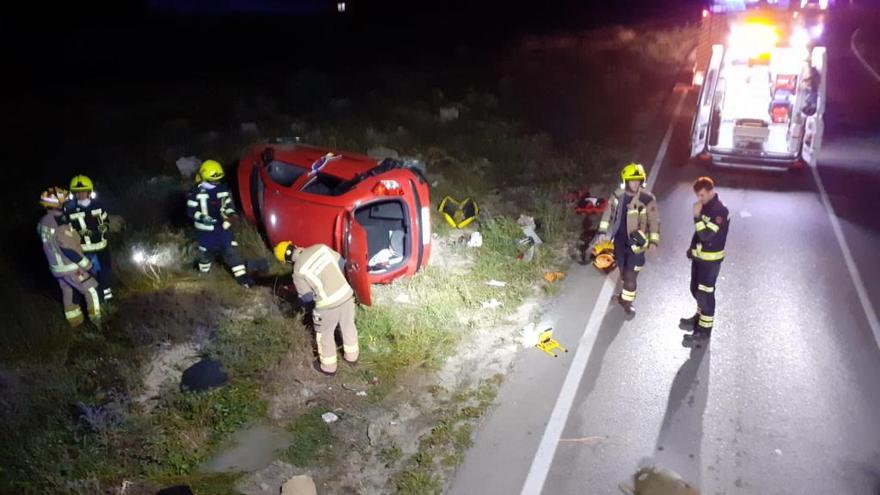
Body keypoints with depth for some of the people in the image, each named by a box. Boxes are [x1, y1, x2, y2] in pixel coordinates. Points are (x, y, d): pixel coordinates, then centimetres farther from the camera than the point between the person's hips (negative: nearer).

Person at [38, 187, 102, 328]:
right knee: (91, 290, 6)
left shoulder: (43, 222, -1)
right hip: (70, 267, -8)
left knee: (68, 293, 21)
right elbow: (69, 250, -26)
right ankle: (97, 320, 11)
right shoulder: (60, 223, -29)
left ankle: (75, 320, 34)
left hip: (56, 267, 8)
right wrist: (87, 265, -19)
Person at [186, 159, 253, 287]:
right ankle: (203, 272, 41)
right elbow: (191, 210, -10)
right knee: (206, 251, 12)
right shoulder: (197, 192, -11)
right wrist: (202, 217, -28)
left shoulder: (223, 189, 2)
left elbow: (229, 203, 13)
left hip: (223, 225, 2)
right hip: (205, 228, -2)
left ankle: (241, 275, -6)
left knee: (231, 249, -5)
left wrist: (230, 212, -10)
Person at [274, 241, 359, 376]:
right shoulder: (321, 247, -4)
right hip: (346, 294, 5)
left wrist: (299, 295, 16)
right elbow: (342, 264, 7)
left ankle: (328, 367, 40)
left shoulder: (298, 271, -15)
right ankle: (351, 356, 49)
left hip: (328, 305, -5)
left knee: (325, 335, 21)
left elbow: (307, 298, -7)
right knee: (348, 326, 28)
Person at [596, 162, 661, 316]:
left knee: (630, 274, -2)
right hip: (619, 240, 4)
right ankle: (626, 294, 42)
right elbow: (608, 213, 9)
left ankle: (627, 301, 15)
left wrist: (654, 240, -9)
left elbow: (654, 221, -8)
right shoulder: (617, 195, -4)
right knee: (623, 270, 20)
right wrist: (602, 231, 5)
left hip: (636, 242, -4)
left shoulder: (647, 198, -15)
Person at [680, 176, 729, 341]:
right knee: (695, 289, 20)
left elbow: (707, 235, -28)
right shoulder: (705, 206, 5)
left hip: (711, 259, -8)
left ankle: (705, 328, 9)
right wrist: (692, 248, 18)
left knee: (705, 293, -2)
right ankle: (700, 316, 41)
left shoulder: (720, 210, -22)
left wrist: (697, 216, -29)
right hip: (699, 256, 9)